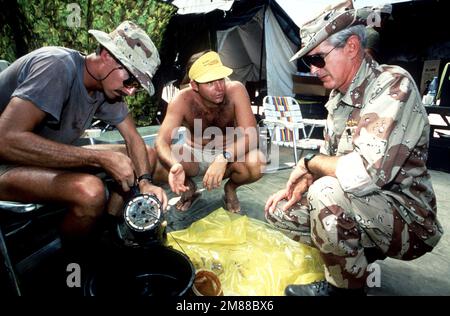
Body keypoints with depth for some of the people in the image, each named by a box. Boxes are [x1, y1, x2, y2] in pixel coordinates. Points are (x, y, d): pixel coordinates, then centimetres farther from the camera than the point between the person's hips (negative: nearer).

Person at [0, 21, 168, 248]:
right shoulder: (58, 66, -25)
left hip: (49, 160, 8)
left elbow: (134, 139, 1)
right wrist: (101, 158, -33)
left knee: (148, 155, 1)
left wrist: (145, 182, -18)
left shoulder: (107, 86, -4)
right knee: (90, 191, -37)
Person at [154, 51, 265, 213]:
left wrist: (224, 158, -49)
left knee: (256, 163, -34)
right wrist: (174, 165, -53)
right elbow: (161, 142, -30)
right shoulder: (182, 100, -23)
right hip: (193, 154, 1)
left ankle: (231, 188, 2)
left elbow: (250, 136, -31)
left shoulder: (235, 90, -25)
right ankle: (189, 187, 6)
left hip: (229, 154, 0)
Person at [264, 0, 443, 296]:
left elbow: (365, 173, -35)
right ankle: (361, 256, 10)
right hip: (359, 205, 8)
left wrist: (308, 162, -18)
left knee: (327, 194, -34)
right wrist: (302, 182, -4)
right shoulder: (340, 96, 4)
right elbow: (330, 159, 14)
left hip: (408, 219, -8)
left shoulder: (392, 86, -22)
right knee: (280, 210, 6)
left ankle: (348, 287, -8)